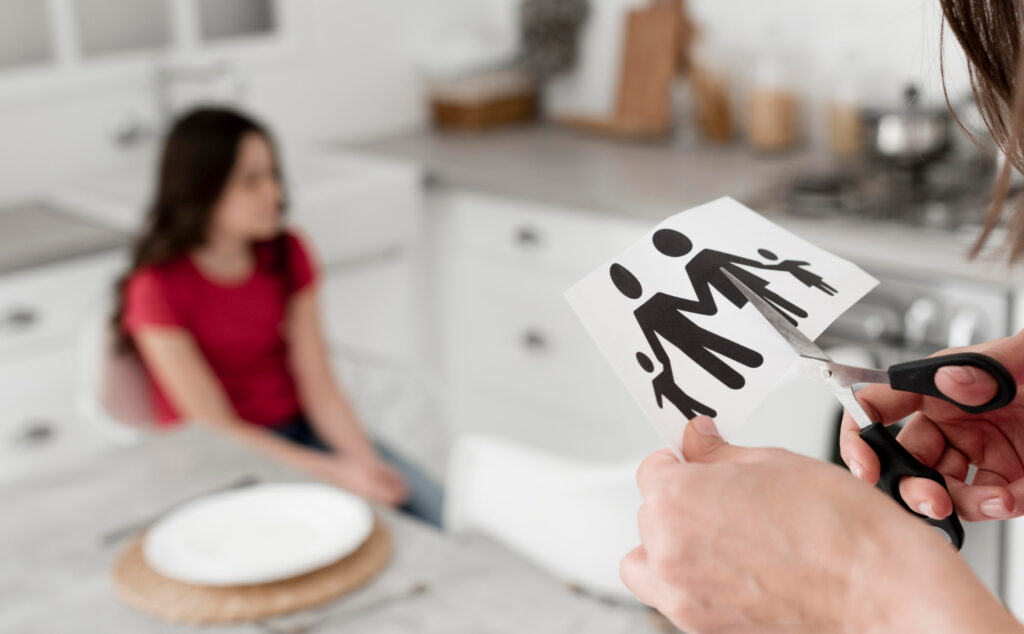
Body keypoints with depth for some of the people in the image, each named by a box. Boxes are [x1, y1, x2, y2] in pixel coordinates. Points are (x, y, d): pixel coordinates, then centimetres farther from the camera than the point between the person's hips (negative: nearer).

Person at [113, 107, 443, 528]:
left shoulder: (287, 254, 1)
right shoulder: (158, 288, -15)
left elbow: (319, 387, -4)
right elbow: (216, 427, -17)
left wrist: (366, 461, -23)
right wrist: (336, 472, -27)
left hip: (300, 432, 5)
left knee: (444, 516, -15)